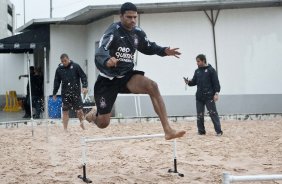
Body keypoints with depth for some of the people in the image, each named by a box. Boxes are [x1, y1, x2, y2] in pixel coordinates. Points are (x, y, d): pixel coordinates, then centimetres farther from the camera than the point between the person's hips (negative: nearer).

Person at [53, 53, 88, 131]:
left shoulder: (76, 66, -2)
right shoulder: (59, 69, 6)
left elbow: (83, 76, -2)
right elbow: (56, 82, 11)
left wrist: (84, 86, -15)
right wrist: (54, 93, 11)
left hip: (76, 92, -2)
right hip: (65, 93, 2)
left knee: (79, 110, -3)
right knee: (65, 111, 3)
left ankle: (82, 124, 18)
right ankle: (65, 129, 10)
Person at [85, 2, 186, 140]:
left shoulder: (138, 33, 1)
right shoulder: (113, 31, -17)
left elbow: (149, 47, 20)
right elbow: (100, 52, -32)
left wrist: (164, 51, -1)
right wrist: (107, 61, -56)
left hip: (126, 76, 4)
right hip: (107, 79, -4)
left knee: (152, 86, -27)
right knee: (103, 123, -3)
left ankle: (168, 130, -28)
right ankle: (93, 114, 38)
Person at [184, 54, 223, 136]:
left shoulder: (211, 70, -2)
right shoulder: (197, 71, 14)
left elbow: (216, 82, -6)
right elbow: (194, 82, 15)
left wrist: (216, 93, -13)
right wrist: (189, 82, -6)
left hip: (209, 96, -5)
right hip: (199, 97, 6)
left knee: (213, 113, -6)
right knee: (199, 115, 7)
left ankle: (218, 131, -4)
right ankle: (201, 131, 15)